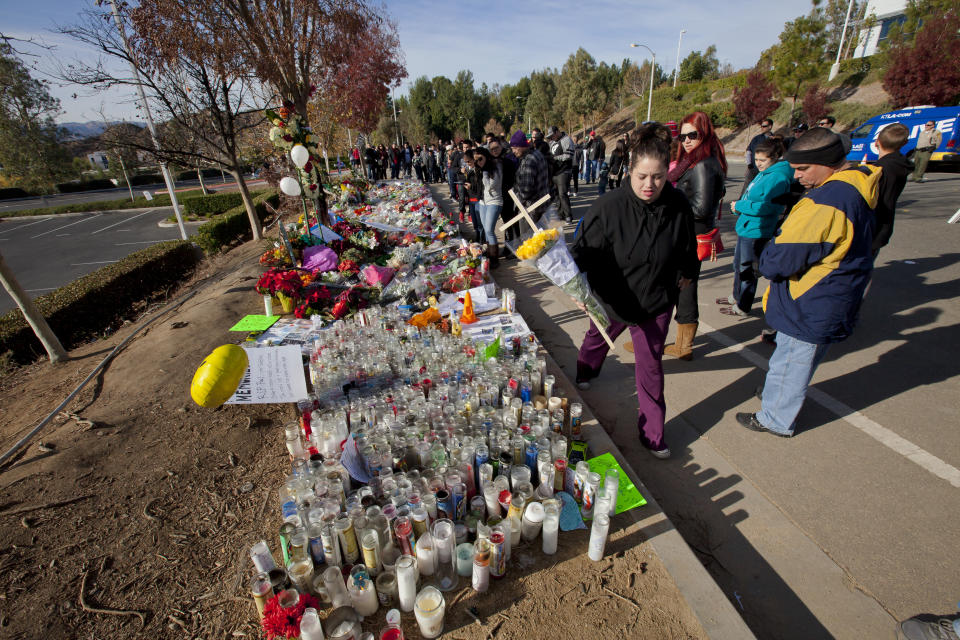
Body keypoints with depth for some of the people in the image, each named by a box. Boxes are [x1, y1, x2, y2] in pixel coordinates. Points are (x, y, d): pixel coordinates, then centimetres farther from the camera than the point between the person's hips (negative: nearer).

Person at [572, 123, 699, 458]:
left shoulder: (678, 205, -13)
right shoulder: (609, 207, -24)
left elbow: (687, 246, 6)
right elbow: (585, 248, -21)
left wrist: (686, 272, 22)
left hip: (657, 301, 1)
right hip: (612, 298, -1)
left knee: (651, 364, 7)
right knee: (598, 338, 27)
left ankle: (652, 432, 24)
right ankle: (586, 369, 63)